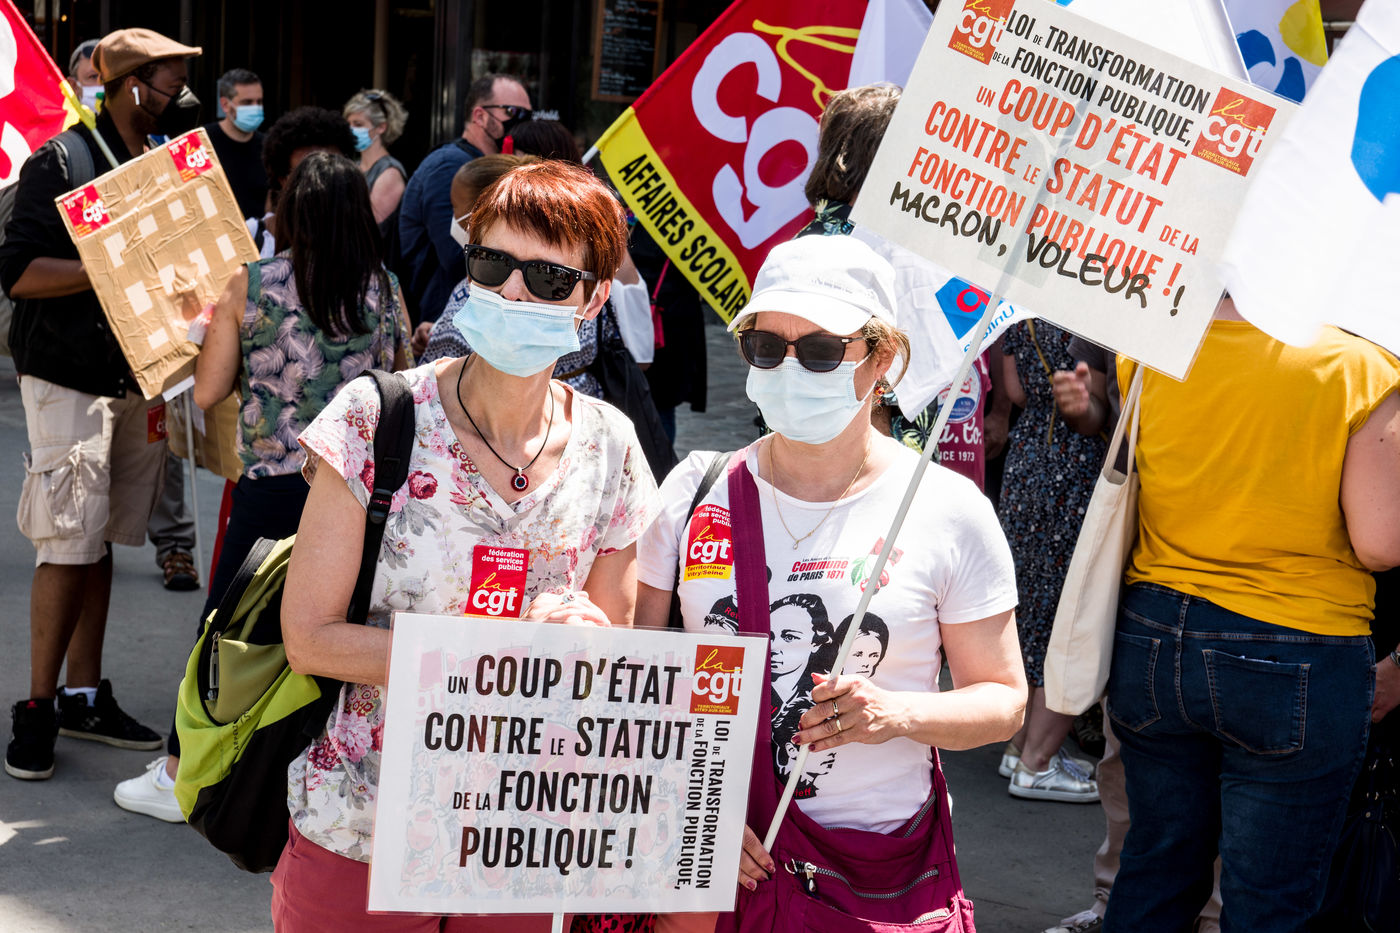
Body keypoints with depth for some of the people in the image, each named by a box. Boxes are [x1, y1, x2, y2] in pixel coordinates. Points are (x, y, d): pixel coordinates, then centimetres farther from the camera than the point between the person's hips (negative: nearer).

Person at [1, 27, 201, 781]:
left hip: (138, 378, 7)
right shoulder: (61, 164, -9)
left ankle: (84, 696, 18)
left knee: (100, 541, 11)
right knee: (69, 544, -8)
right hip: (69, 378, -7)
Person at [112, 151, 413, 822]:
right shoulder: (385, 289, -1)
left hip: (273, 485, -2)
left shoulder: (252, 286, -6)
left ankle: (179, 774, 19)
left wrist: (221, 333, 15)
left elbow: (207, 392, -1)